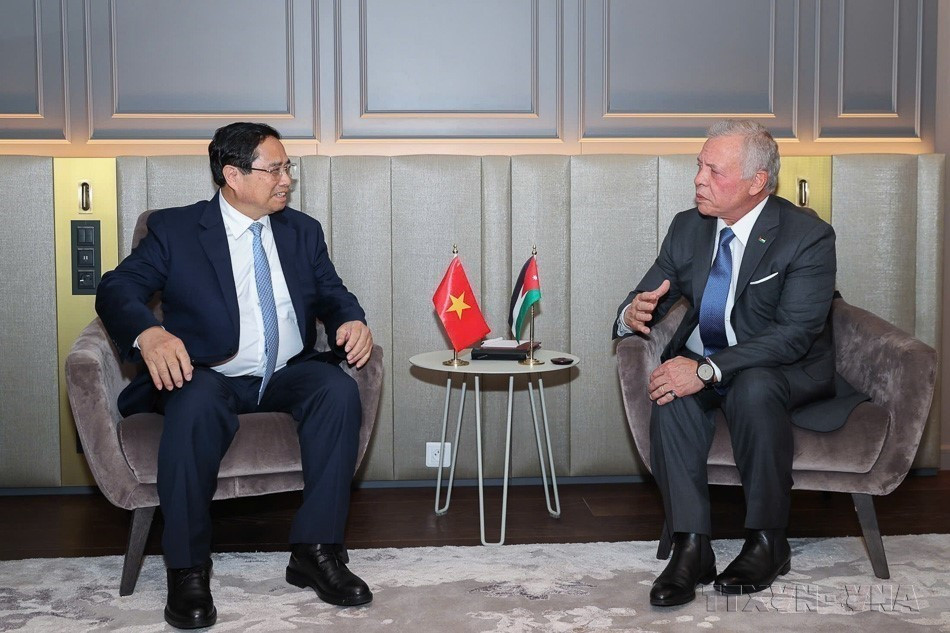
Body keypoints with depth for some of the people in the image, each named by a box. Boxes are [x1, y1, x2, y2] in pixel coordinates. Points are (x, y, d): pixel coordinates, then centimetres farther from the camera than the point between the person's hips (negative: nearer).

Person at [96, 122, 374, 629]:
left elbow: (331, 294, 14)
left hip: (287, 376, 4)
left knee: (339, 389, -27)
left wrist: (352, 320, -12)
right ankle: (187, 569, -24)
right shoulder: (174, 229, 1)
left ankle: (315, 551, -21)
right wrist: (148, 332, -31)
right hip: (209, 376, -3)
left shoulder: (302, 231, 15)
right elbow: (117, 287, -7)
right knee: (196, 405, -37)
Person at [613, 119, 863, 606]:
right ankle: (691, 548, -27)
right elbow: (647, 298, 6)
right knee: (672, 392, -30)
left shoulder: (808, 236, -15)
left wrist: (708, 369, -35)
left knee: (753, 387, -38)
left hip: (785, 371, -4)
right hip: (701, 360, 4)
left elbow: (795, 335, -25)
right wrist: (633, 314, -21)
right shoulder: (687, 227, 2)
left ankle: (767, 542, -20)